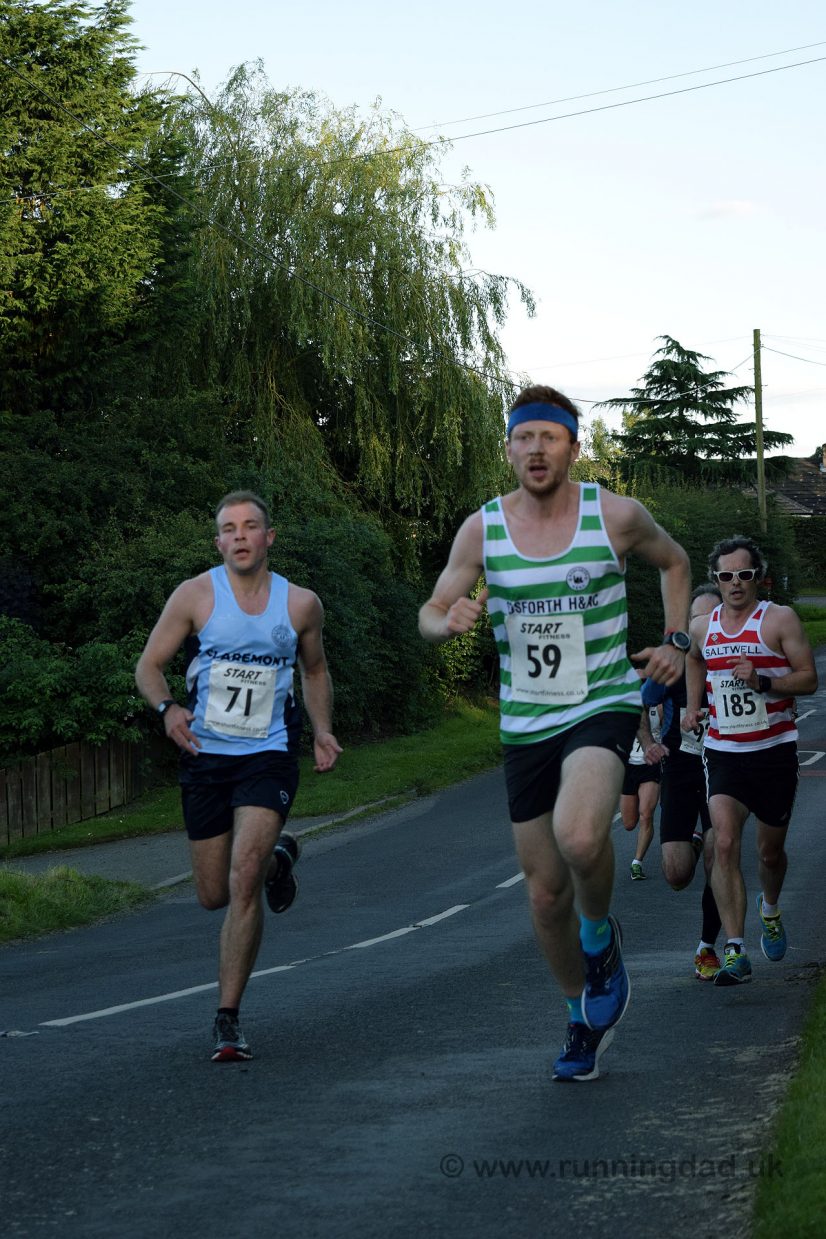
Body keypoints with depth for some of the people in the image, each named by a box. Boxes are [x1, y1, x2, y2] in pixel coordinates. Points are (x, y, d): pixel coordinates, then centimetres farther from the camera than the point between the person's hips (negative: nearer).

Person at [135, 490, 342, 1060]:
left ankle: (228, 1018, -10)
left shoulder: (301, 604, 3)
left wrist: (323, 731, 5)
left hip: (269, 757, -1)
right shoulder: (195, 596, -2)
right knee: (213, 895, 10)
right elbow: (149, 665, 2)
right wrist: (167, 707, -20)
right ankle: (276, 855, 46)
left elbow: (315, 670, 21)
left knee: (244, 880, -19)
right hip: (206, 757, 1)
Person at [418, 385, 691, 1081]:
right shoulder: (481, 529, -2)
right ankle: (583, 1019, 32)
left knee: (579, 834, -32)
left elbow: (674, 561, 14)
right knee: (546, 893, 8)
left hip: (604, 707, -3)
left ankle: (602, 935, 0)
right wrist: (449, 620, -20)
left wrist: (676, 642, 4)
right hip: (525, 725, 3)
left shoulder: (615, 515, -6)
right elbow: (429, 617, 3)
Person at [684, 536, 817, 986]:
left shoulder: (780, 619, -6)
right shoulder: (702, 627, 5)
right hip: (723, 753, 2)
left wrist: (762, 681, -23)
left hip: (774, 751, -1)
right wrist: (693, 706, 17)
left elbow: (809, 678, -9)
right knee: (725, 844, -18)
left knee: (770, 851, 12)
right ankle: (735, 952, -20)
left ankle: (769, 909, 47)